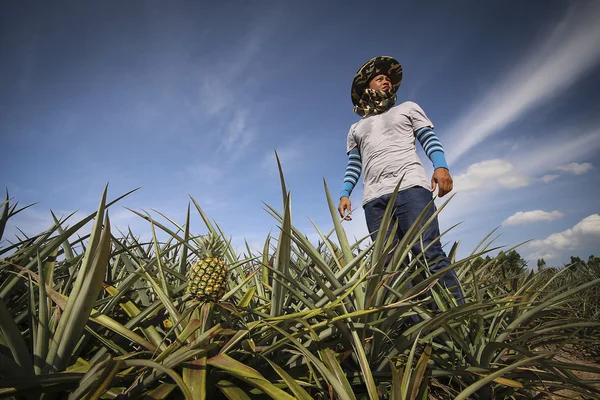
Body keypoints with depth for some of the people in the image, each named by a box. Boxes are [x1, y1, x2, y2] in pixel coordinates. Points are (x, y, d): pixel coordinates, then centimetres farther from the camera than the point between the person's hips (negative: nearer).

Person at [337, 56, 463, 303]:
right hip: (374, 199, 3)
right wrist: (345, 194, 4)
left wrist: (441, 166, -10)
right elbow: (353, 166, 21)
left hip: (410, 187, -2)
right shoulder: (356, 129, 30)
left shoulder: (408, 108, 25)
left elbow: (430, 139, 11)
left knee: (428, 252, -16)